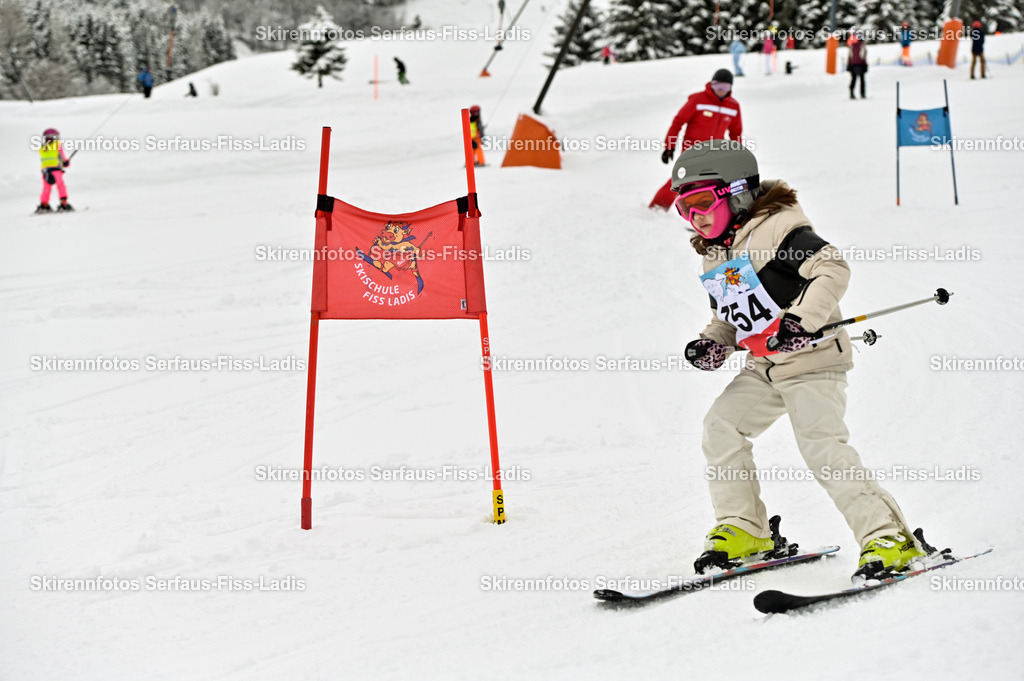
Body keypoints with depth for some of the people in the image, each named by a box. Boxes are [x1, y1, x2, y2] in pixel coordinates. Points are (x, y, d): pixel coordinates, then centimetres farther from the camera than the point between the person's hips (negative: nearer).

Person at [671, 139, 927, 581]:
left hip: (812, 360, -9)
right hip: (764, 368, 9)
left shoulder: (776, 229, -13)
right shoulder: (713, 257, 15)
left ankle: (888, 537, -17)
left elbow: (834, 269, -22)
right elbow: (726, 317, 26)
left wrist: (803, 318, -31)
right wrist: (713, 345, 5)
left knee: (822, 446, -19)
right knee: (721, 426, -3)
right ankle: (744, 528, 8)